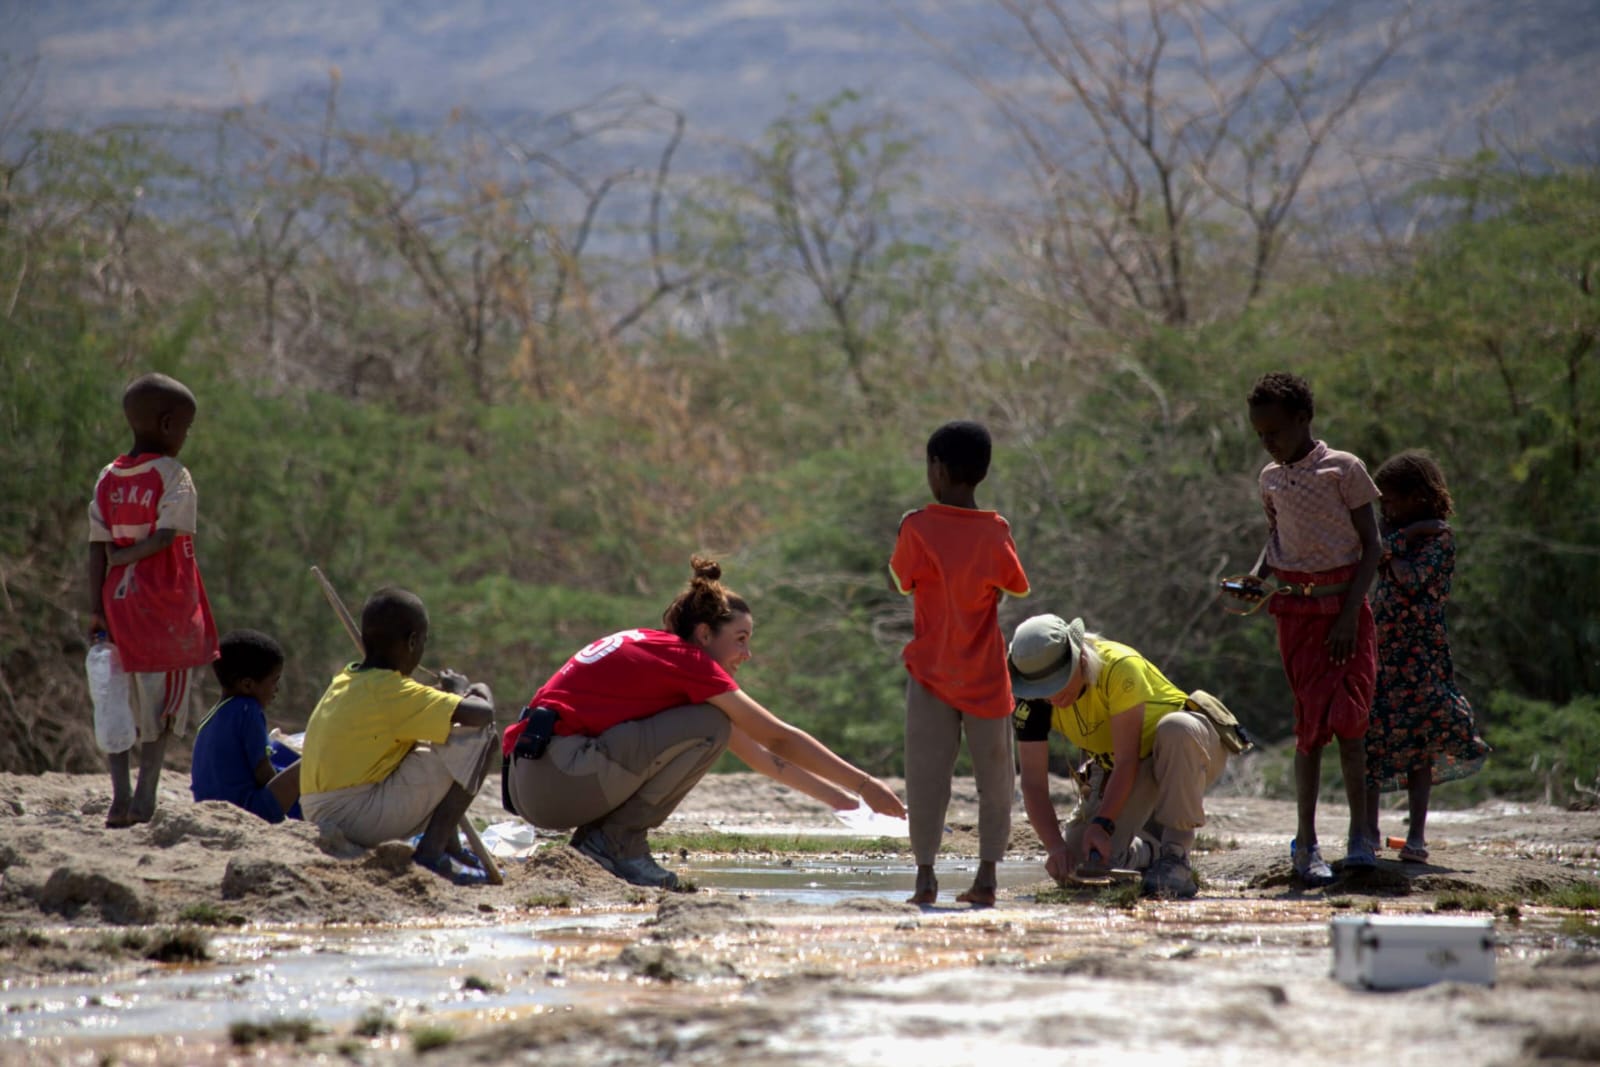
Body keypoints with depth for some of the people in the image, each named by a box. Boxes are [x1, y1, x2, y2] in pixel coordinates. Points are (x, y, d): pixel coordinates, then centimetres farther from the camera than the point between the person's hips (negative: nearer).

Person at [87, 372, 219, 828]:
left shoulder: (107, 478, 7)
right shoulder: (174, 476, -8)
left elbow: (97, 548, 3)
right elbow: (166, 537, -20)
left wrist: (96, 609, 1)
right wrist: (125, 556, -5)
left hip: (119, 600, 5)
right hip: (166, 603, -5)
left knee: (119, 701, 10)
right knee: (163, 702, 2)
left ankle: (120, 798, 5)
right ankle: (145, 799, -3)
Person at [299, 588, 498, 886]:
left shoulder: (344, 681, 12)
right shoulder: (393, 692, -12)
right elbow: (482, 714, -17)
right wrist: (460, 692, 5)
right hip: (363, 818, -9)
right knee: (479, 737, -8)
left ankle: (450, 847, 22)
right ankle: (431, 853, -10)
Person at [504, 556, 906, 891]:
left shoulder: (657, 651, 22)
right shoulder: (687, 660, -4)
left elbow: (754, 750, 28)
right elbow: (779, 738, -2)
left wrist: (829, 794, 28)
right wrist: (865, 785, 4)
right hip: (557, 771, -9)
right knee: (710, 727, -12)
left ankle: (600, 836, 11)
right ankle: (619, 841, -6)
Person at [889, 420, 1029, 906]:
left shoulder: (919, 527, -8)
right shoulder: (995, 531, -4)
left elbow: (903, 580, 5)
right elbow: (1017, 586, 9)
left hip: (931, 669, -1)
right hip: (985, 674, 1)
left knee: (927, 774, 1)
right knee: (994, 773, 8)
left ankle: (925, 875, -4)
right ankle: (987, 874, 3)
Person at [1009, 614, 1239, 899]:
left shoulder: (1119, 667, -33)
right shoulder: (1032, 700, -18)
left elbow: (1127, 762, -33)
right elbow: (1034, 784, -20)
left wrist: (1103, 824, -42)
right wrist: (1056, 846, -34)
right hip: (1112, 767, 5)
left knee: (1175, 728, -41)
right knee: (1084, 857, -14)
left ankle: (1176, 856, -30)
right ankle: (1153, 852, 18)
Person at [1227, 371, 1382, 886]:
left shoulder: (1343, 469, -5)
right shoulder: (1271, 479, 9)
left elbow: (1371, 545, -5)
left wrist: (1349, 615, -12)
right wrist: (1257, 576, 1)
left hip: (1344, 607, -3)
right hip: (1296, 612, 3)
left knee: (1348, 718, -9)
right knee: (1311, 723, 1)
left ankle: (1359, 833, 2)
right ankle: (1305, 841, 2)